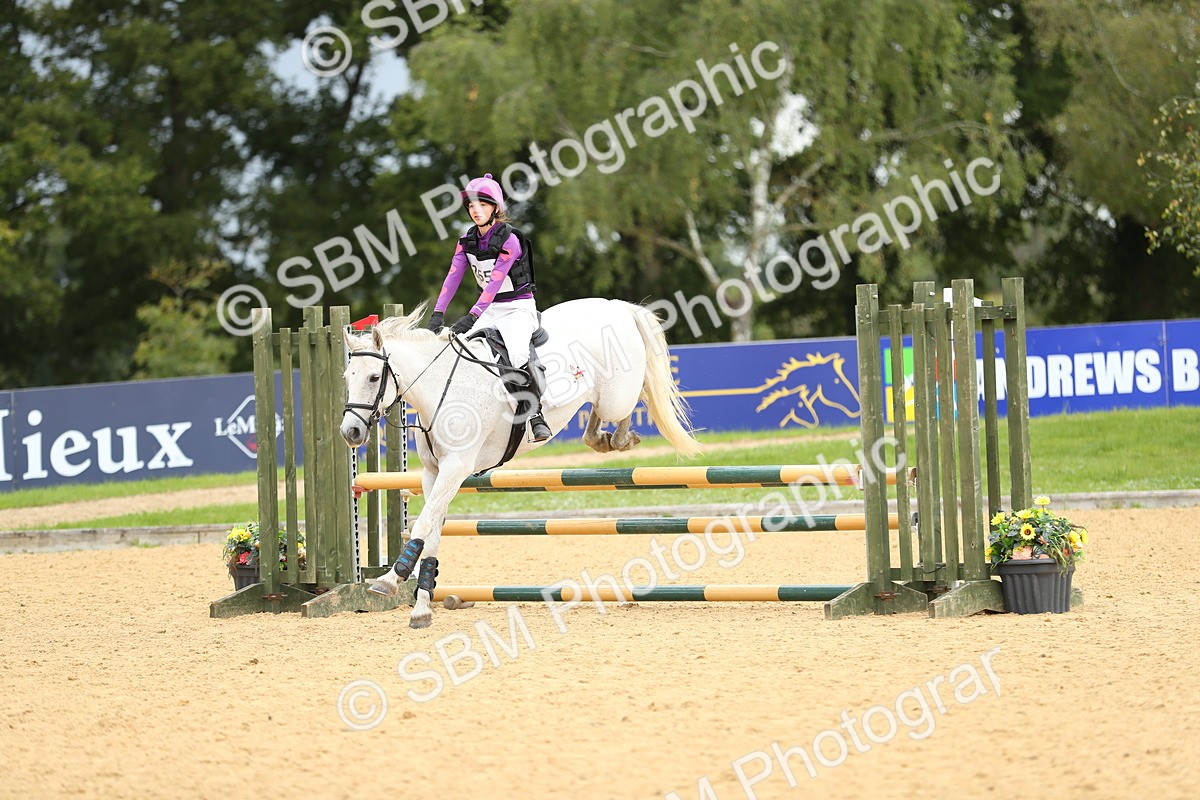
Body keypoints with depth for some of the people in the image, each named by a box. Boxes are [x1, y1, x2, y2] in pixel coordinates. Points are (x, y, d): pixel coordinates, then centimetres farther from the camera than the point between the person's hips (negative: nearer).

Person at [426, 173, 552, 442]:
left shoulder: (509, 239, -18)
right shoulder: (468, 240, 2)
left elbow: (495, 282, -25)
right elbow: (454, 276, -4)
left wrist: (472, 316, -33)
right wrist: (438, 313, -16)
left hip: (518, 307, -7)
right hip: (490, 309, 7)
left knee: (518, 355, -30)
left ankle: (536, 415, -22)